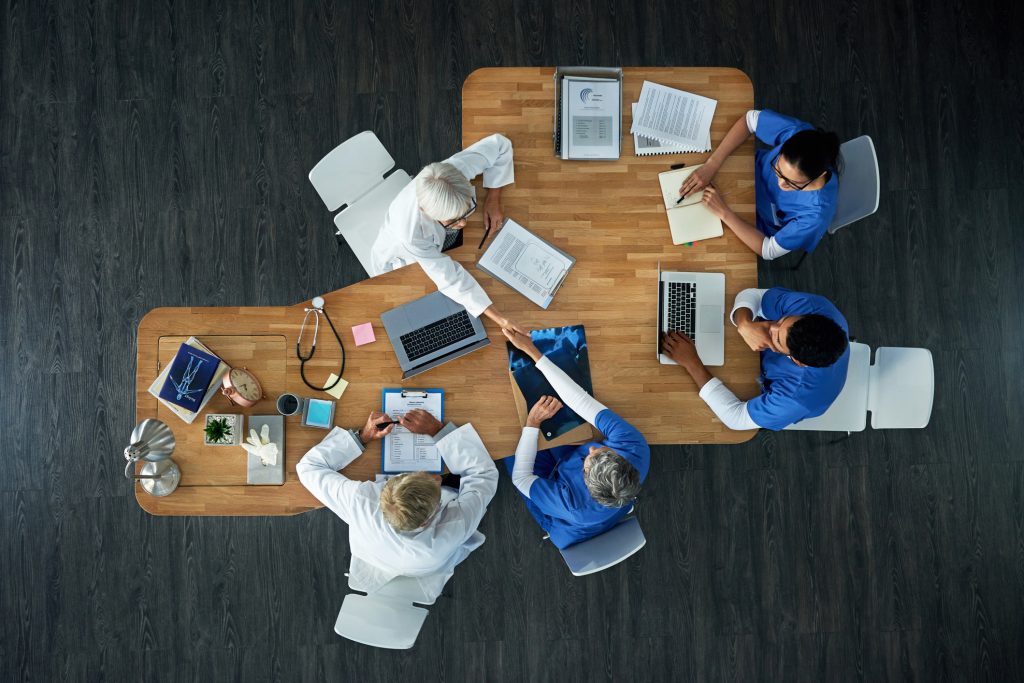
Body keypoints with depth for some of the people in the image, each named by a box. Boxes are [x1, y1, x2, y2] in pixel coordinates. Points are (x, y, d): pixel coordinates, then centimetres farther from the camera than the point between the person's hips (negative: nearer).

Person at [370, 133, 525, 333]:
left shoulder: (455, 168, -39)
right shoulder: (410, 234, -47)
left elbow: (499, 144, -21)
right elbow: (451, 280, -38)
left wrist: (493, 199, -25)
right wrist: (500, 320, -41)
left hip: (443, 241, 4)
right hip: (403, 264, -4)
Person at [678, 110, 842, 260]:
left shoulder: (816, 212, -43)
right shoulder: (797, 133, -38)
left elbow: (768, 251, -31)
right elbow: (751, 118, -22)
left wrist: (724, 213, -37)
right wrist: (711, 164, -32)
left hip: (759, 226, -2)